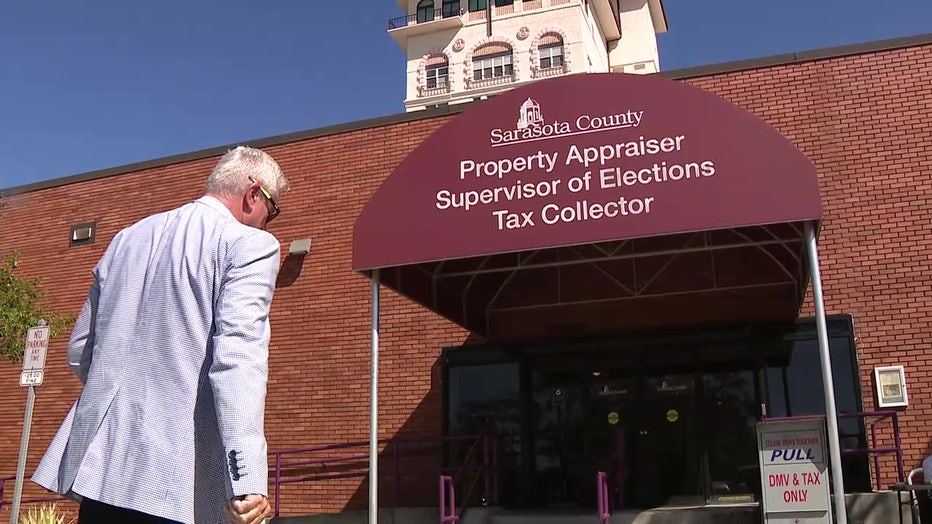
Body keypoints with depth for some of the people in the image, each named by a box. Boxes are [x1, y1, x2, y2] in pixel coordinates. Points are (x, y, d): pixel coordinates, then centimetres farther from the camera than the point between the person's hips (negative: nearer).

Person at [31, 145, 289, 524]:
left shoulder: (128, 237, 14)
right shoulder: (249, 244, -6)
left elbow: (79, 352, 18)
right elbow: (238, 357, -20)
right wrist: (247, 479, -25)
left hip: (100, 461, 7)